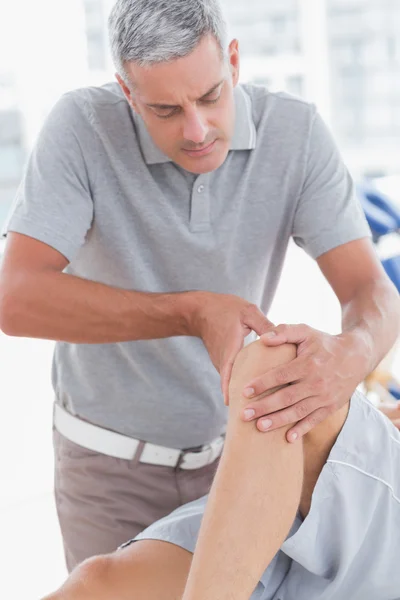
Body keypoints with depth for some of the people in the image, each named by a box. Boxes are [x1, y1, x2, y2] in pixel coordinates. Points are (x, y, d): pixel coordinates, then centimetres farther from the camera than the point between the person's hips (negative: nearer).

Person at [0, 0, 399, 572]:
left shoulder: (297, 132, -18)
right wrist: (193, 313, -42)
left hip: (229, 443, 2)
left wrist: (350, 356, -49)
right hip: (113, 459, -2)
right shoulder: (82, 125, -24)